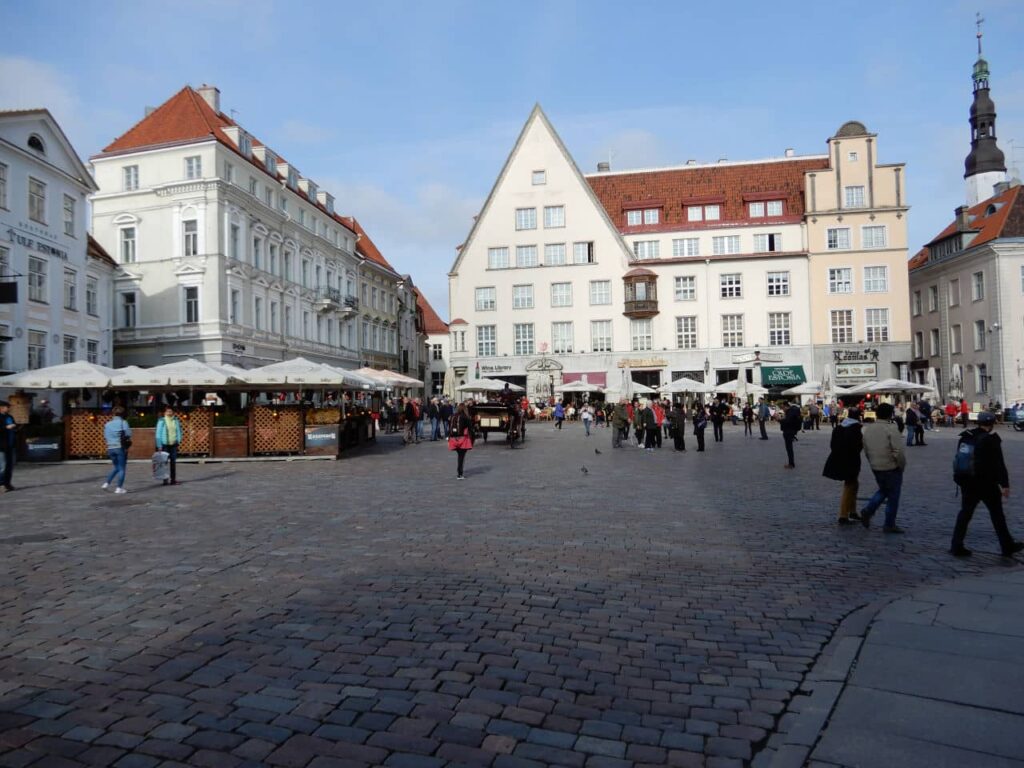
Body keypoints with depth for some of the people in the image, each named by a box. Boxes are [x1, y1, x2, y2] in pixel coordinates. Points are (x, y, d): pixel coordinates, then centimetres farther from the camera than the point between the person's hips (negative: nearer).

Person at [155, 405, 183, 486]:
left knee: (173, 462, 6)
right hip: (165, 444, -3)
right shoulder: (161, 421, -5)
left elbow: (179, 431, 12)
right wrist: (159, 445, -8)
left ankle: (173, 479, 11)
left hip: (174, 444, 3)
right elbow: (158, 434, -4)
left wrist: (178, 441, 1)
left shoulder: (176, 420, 5)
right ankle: (165, 479, 5)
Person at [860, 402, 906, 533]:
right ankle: (889, 525, 14)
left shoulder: (867, 429, 3)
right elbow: (899, 451, -21)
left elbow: (866, 450, 10)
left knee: (883, 490, 25)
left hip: (875, 467, 6)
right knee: (893, 496, 7)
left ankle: (868, 510, 8)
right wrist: (902, 466, -6)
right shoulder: (891, 429, -18)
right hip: (891, 468, -6)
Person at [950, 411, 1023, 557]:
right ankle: (1007, 546, 20)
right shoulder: (991, 439, -13)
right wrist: (1004, 484, -12)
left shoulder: (965, 437, 6)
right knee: (997, 514, 9)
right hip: (986, 483, -5)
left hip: (968, 482, 5)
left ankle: (956, 546, 4)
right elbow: (999, 464, -15)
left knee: (965, 512, 8)